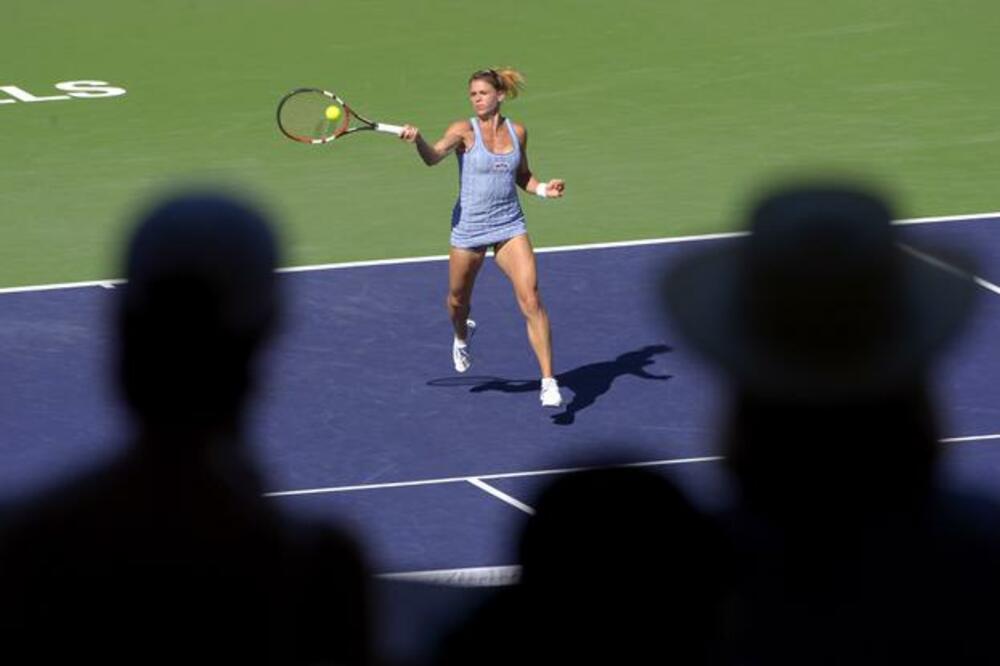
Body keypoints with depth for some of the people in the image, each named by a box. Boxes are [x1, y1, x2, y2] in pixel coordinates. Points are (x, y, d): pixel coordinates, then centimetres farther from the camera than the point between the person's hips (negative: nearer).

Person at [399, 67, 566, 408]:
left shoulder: (517, 132, 2)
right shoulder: (464, 131, -10)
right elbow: (433, 157, -29)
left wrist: (543, 188, -3)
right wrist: (417, 140, -50)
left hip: (510, 227, 1)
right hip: (468, 227, -1)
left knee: (531, 300, -13)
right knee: (458, 300, 17)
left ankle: (549, 383, -11)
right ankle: (462, 336, 56)